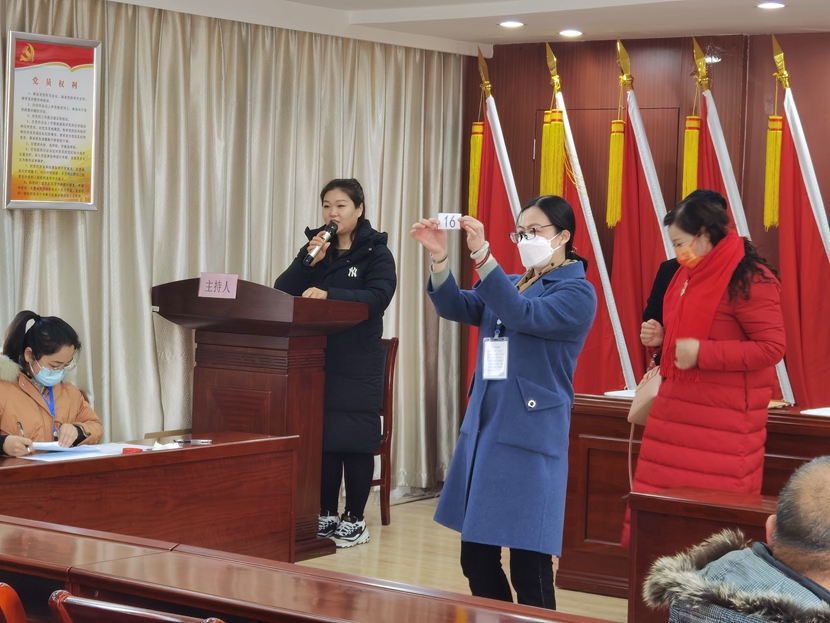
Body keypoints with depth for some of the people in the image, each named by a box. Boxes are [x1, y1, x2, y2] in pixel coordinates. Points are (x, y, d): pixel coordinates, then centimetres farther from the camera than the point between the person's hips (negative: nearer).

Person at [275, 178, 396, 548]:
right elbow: (282, 293, 3)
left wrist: (328, 294, -30)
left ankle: (355, 520, 8)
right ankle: (325, 515, 16)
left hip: (358, 365, -4)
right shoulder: (315, 246, 13)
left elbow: (378, 297, -19)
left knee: (354, 441, -2)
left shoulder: (375, 252, -1)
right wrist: (308, 261, -12)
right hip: (316, 361, 4)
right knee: (320, 438, 5)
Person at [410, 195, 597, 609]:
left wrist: (481, 254, -32)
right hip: (484, 429, 7)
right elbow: (456, 307, 2)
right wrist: (439, 257, -14)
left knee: (528, 567, -6)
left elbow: (522, 314, -23)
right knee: (476, 557, 10)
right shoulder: (508, 285, 16)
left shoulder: (578, 293, -6)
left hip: (529, 438, -7)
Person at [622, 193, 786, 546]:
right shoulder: (689, 273, 14)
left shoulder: (748, 279, -13)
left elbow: (772, 347, -17)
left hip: (722, 419, -8)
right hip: (678, 405, 8)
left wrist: (702, 353, -22)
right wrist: (664, 338, 10)